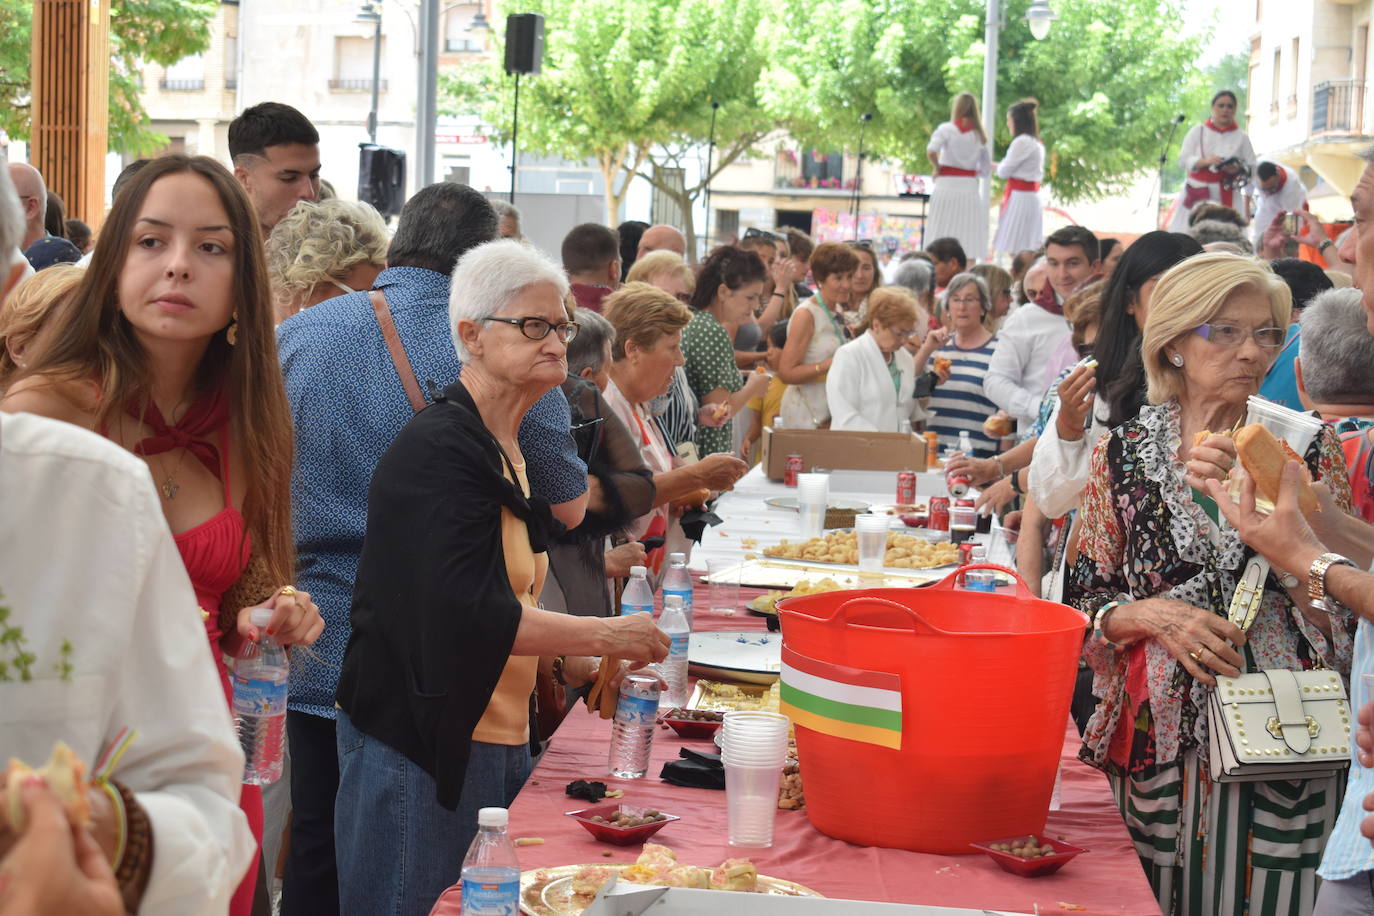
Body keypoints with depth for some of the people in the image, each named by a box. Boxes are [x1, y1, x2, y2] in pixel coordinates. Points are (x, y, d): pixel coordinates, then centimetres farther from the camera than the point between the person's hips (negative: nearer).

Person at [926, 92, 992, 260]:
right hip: (970, 187, 3)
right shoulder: (979, 135, 9)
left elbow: (931, 152, -19)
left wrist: (938, 167, -2)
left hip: (947, 185, -3)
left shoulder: (946, 129, -2)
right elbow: (986, 169, 11)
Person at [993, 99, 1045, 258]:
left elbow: (1004, 172, -10)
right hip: (1033, 195, 10)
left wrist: (997, 166, 13)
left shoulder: (1021, 142, -13)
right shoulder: (1037, 143, 16)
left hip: (1020, 197, -10)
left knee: (1015, 249, -10)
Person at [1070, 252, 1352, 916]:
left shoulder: (1305, 450, 1)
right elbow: (1085, 604, 6)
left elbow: (1339, 610, -6)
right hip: (1159, 732, 1)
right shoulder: (1123, 454, 2)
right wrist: (1157, 614, -14)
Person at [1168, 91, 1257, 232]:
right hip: (1197, 192, 0)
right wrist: (1205, 161, -17)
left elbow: (1252, 167, 5)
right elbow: (1183, 161, 0)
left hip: (1226, 196, 0)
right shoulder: (1198, 131, 6)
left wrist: (1238, 169, -17)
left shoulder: (1241, 137, 7)